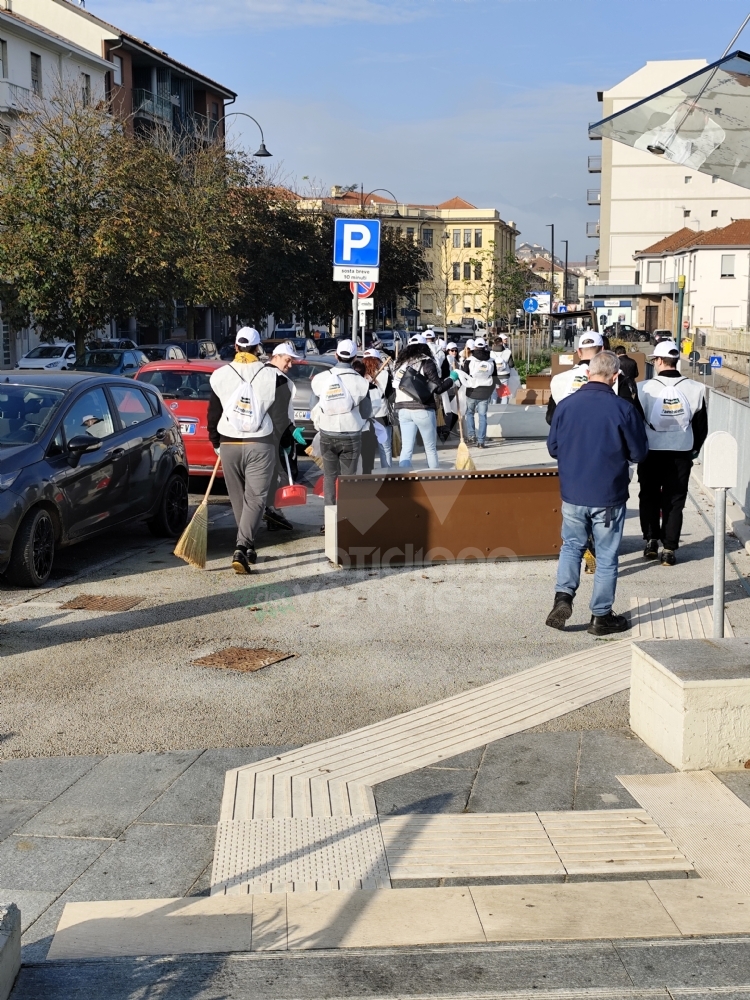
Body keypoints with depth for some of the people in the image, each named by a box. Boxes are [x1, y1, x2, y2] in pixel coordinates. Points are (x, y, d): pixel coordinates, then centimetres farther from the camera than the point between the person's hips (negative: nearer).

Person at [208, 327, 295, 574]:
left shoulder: (220, 375, 1)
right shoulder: (273, 376, -5)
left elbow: (213, 415, 7)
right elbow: (283, 416, 1)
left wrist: (217, 443, 20)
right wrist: (275, 442, 17)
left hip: (228, 445, 2)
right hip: (260, 445, -2)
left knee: (238, 498, 15)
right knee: (255, 499, -1)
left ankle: (248, 547, 23)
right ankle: (242, 548, -15)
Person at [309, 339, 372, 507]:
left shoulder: (321, 378, -6)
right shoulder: (359, 381, -10)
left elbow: (313, 408, 1)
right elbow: (366, 413, -2)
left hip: (327, 435, 2)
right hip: (351, 435, -1)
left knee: (329, 476, 11)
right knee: (348, 476, 6)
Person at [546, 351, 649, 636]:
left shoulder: (566, 404, -6)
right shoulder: (623, 408, -14)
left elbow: (553, 448, 4)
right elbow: (639, 453, -5)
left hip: (572, 494, 2)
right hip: (609, 497, -2)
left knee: (572, 546, 21)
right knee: (606, 556, 10)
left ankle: (563, 597, 4)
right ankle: (601, 616, 18)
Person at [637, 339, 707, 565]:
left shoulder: (644, 388, -11)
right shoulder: (694, 389, -5)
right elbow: (701, 425, 3)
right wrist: (694, 450, 17)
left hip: (651, 452, -1)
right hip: (681, 454, 1)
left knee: (649, 496, 17)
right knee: (674, 500, 8)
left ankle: (651, 540, 14)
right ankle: (669, 549, 9)